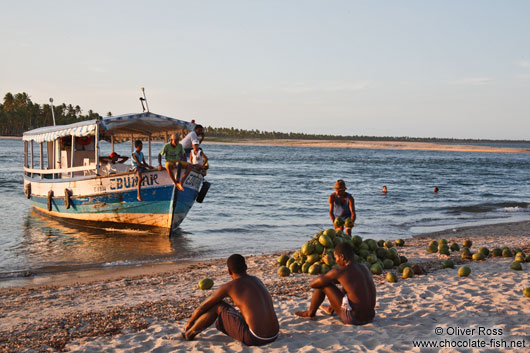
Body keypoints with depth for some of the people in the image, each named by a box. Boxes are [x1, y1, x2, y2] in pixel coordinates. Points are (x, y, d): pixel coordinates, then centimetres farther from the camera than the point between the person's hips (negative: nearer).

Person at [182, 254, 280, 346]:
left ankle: (189, 333, 27)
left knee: (217, 306, 10)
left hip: (255, 338, -6)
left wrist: (190, 322, 29)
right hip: (274, 336, 6)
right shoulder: (257, 280, 18)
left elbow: (202, 307, 11)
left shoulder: (228, 286, 0)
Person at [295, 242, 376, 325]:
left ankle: (311, 312, 28)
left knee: (322, 284, 3)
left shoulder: (339, 272, -13)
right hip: (369, 318, 8)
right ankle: (331, 309, 56)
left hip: (353, 318, -7)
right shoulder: (364, 268, 8)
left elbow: (313, 284, -1)